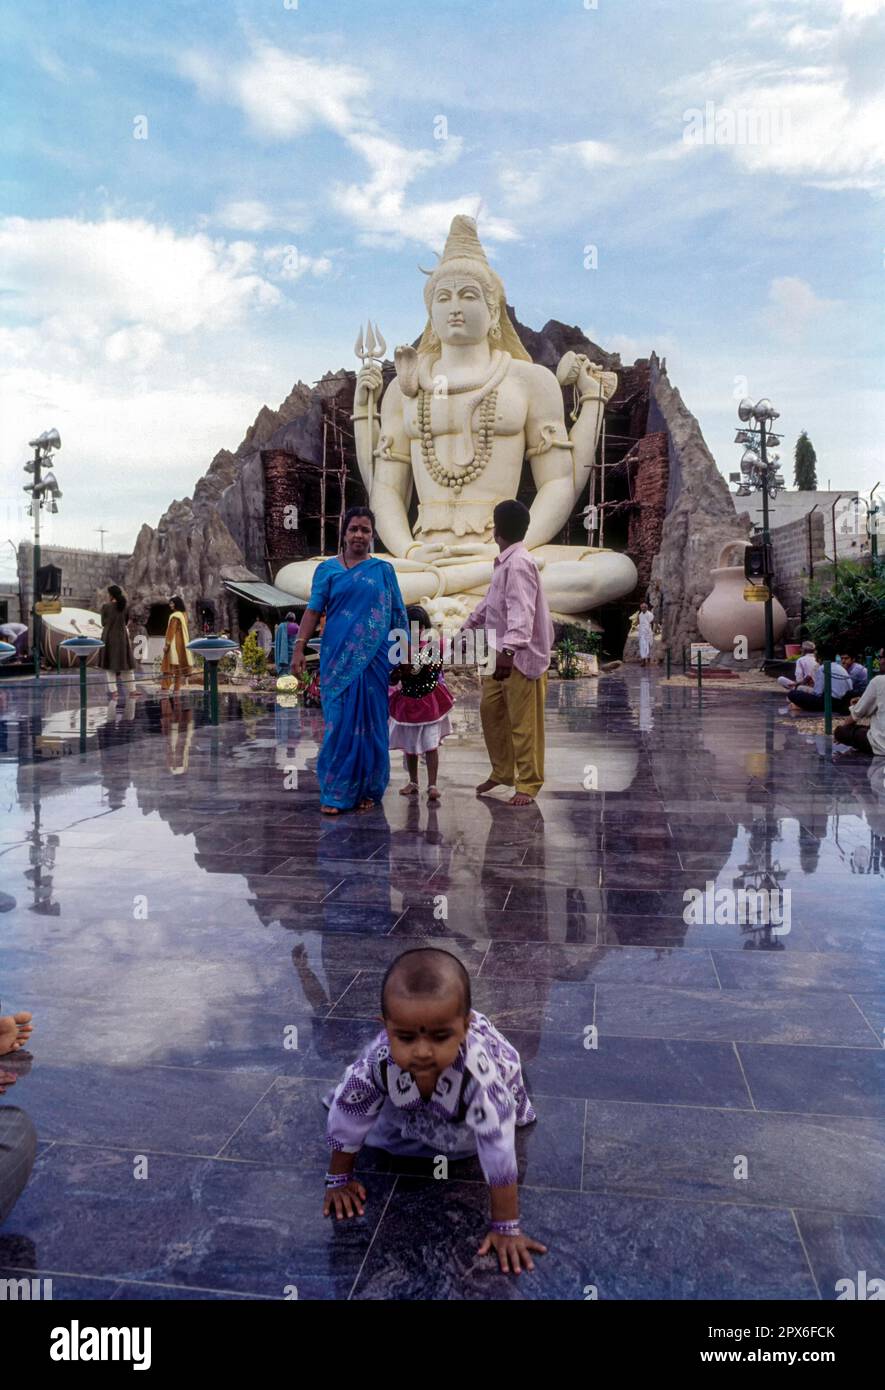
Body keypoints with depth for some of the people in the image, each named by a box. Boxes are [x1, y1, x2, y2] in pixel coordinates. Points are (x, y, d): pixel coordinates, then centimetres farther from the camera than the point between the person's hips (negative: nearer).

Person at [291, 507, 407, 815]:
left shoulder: (384, 570, 9)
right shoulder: (327, 569, 8)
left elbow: (397, 615, 9)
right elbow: (313, 610, 3)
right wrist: (299, 648, -6)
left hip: (375, 660, 1)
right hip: (338, 659, 0)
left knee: (370, 723, 4)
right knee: (338, 722, -1)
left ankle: (366, 790, 16)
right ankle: (334, 792, 7)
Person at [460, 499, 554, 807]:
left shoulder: (519, 563, -17)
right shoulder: (505, 562, 15)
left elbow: (521, 611, -29)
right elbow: (491, 600, 29)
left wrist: (508, 650, -40)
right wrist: (468, 626, 37)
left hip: (521, 655, -10)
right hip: (501, 653, 10)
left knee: (523, 723, -2)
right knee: (490, 710, 16)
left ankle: (527, 785, 9)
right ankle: (502, 772, 31)